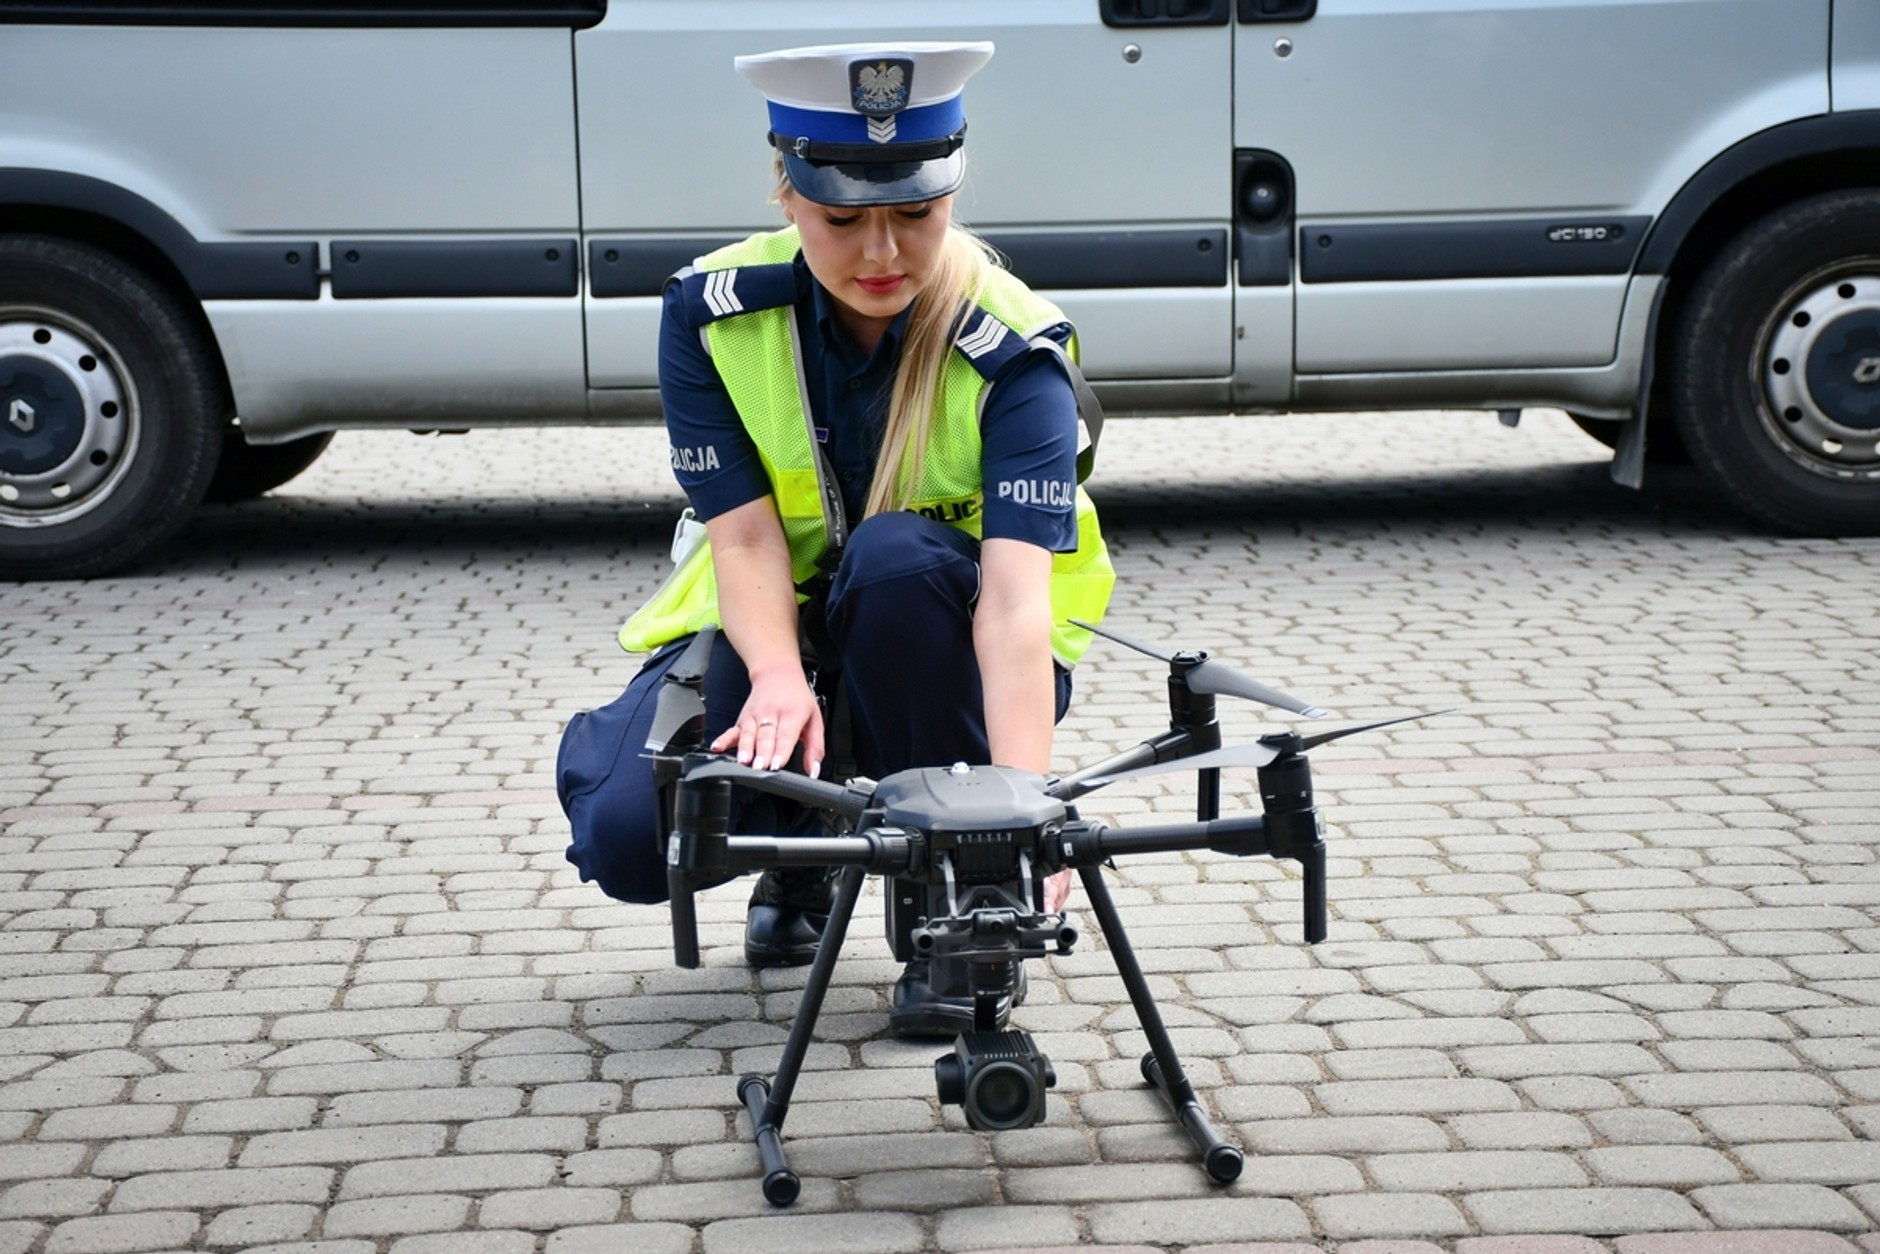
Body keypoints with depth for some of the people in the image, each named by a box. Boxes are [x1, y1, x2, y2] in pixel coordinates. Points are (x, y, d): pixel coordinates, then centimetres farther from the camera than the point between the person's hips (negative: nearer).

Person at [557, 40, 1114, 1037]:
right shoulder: (712, 313, -14)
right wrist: (779, 679, -41)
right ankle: (798, 847, 13)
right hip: (774, 631, 2)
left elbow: (1014, 595, -36)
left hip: (938, 651, -1)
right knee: (629, 838, -25)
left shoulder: (1015, 351, -23)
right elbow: (747, 538, -19)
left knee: (897, 554, -37)